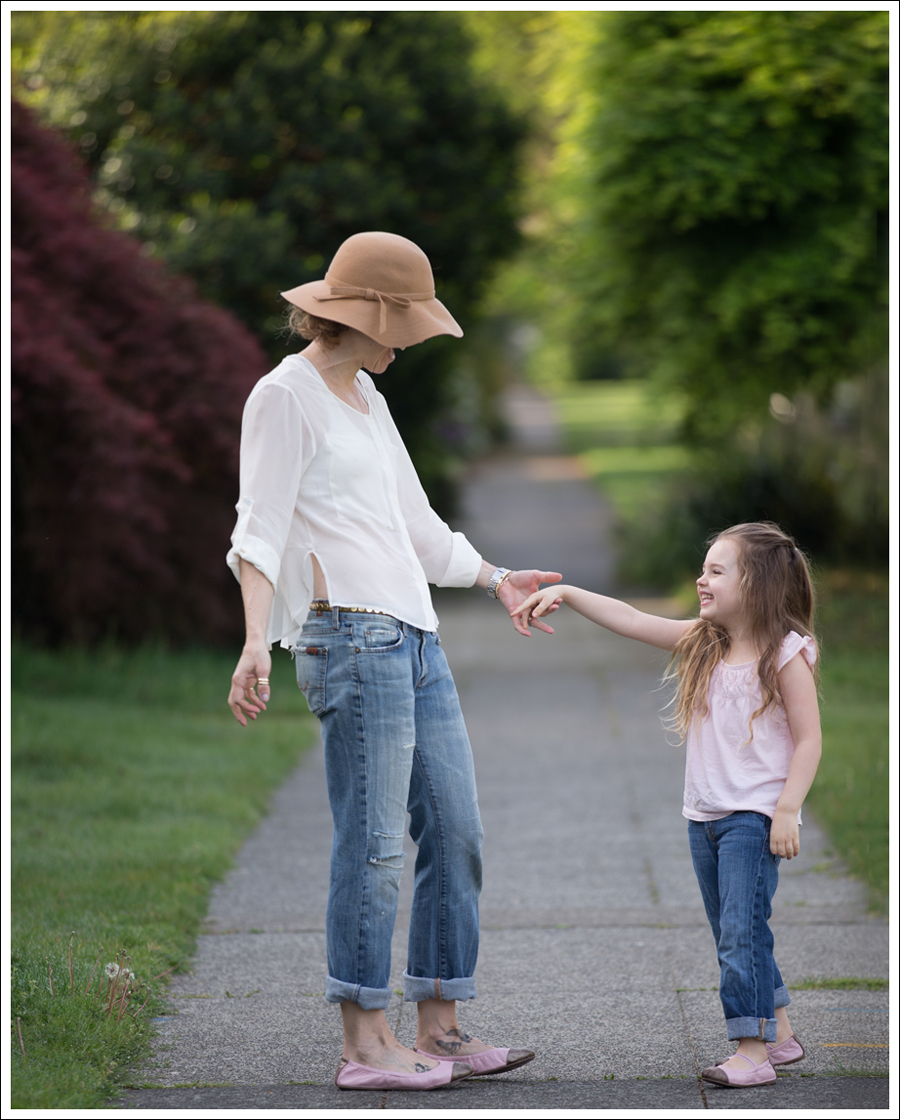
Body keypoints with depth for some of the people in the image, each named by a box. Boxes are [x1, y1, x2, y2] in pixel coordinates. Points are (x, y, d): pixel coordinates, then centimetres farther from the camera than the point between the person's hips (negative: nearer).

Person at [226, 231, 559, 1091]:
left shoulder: (364, 394, 22)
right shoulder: (284, 396, -4)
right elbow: (260, 531, -13)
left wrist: (494, 579, 40)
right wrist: (256, 643, -25)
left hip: (415, 640, 9)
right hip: (351, 637, -9)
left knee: (455, 833, 7)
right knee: (373, 843, -8)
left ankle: (440, 1031, 14)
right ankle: (365, 1044, -1)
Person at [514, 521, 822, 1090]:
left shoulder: (786, 653, -10)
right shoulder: (701, 642, 9)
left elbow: (809, 740, -11)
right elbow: (632, 620, 7)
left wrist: (787, 810, -17)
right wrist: (566, 594, -1)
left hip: (756, 816, -8)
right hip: (704, 816, 8)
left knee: (742, 932, -12)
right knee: (732, 934, 13)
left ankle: (753, 1053, -8)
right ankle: (780, 1035, 25)